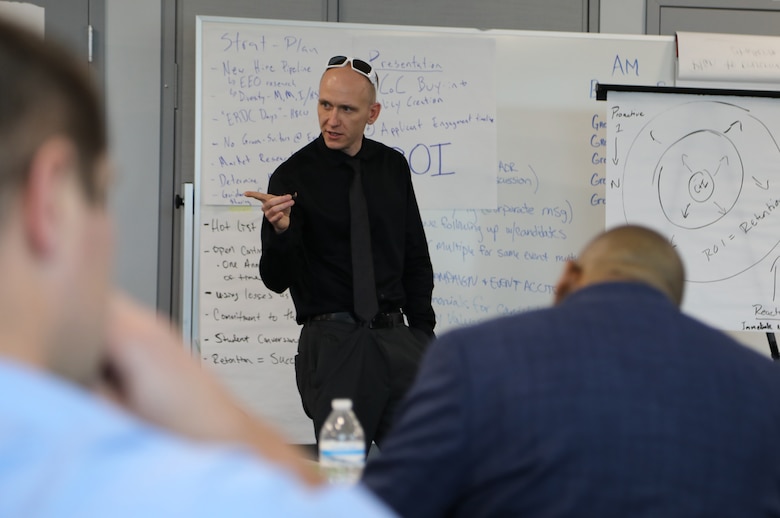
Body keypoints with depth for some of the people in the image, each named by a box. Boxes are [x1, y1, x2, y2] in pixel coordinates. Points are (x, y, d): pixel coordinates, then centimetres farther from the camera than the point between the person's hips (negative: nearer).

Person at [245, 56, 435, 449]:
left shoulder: (392, 166, 11)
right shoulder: (294, 176, -3)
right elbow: (277, 279, -7)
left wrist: (423, 333, 11)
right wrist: (280, 231, -28)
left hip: (396, 338, 4)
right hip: (333, 342, -4)